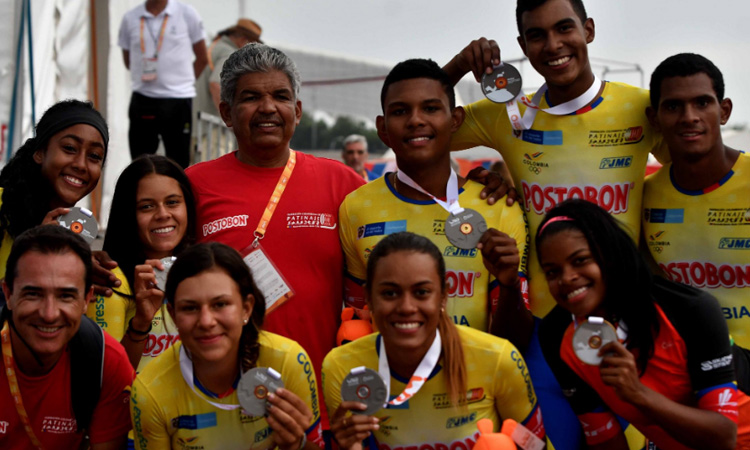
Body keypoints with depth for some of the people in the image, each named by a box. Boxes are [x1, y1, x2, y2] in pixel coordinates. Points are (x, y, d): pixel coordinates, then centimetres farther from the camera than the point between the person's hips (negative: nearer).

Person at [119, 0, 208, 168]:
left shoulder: (187, 14, 0)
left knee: (178, 164, 3)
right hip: (142, 99, 2)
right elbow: (128, 60, 15)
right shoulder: (130, 18, 5)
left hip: (177, 99, -2)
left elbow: (202, 59, 6)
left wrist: (183, 82, 5)